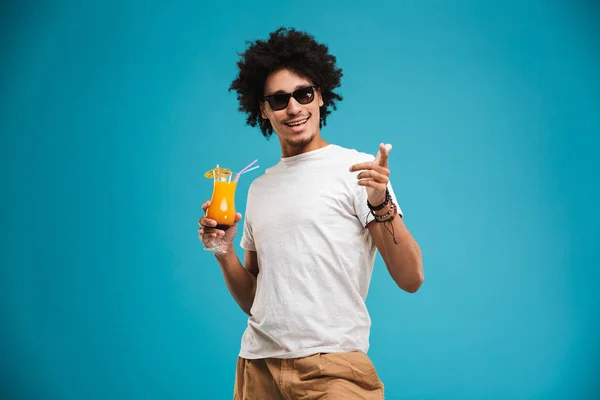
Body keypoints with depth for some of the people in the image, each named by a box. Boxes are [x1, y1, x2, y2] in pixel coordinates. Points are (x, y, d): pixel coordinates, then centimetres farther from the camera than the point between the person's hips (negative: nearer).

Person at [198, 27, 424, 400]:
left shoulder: (357, 169, -3)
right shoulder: (259, 188, 13)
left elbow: (411, 279, -10)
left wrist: (380, 204, -24)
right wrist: (225, 253, 1)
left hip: (332, 364, -5)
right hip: (258, 363, 6)